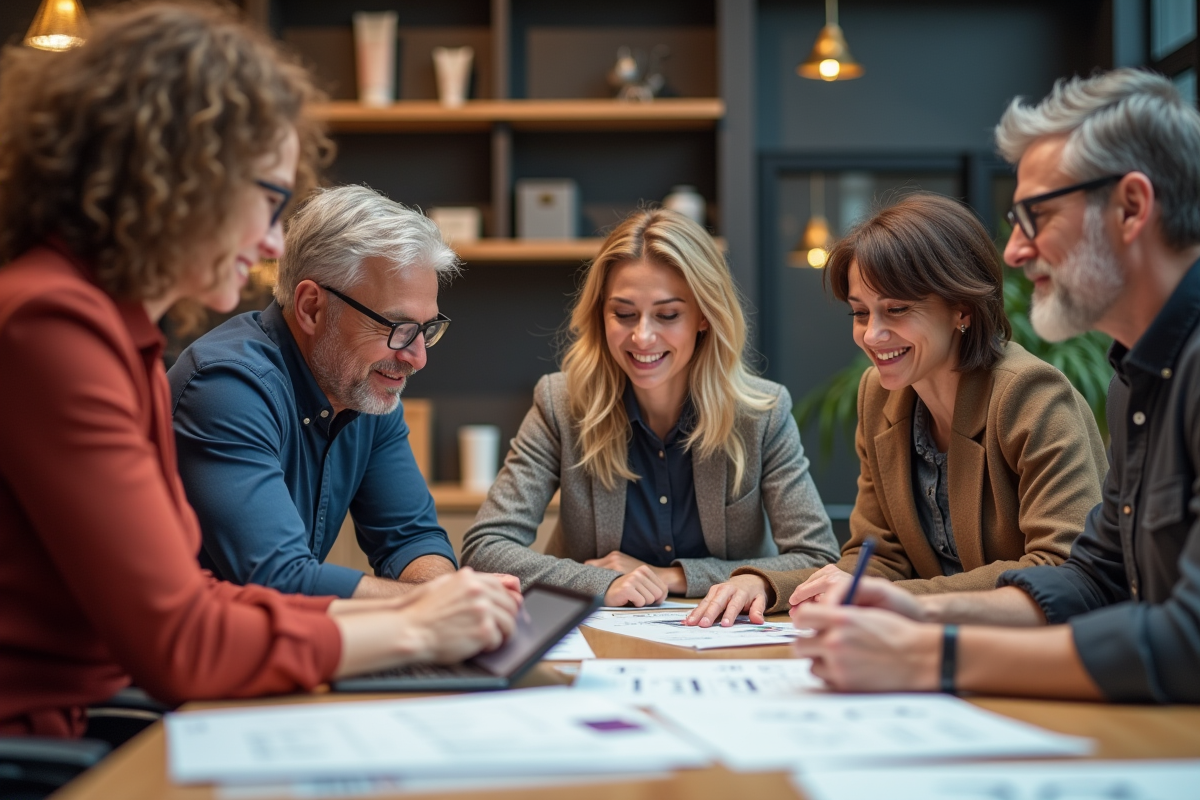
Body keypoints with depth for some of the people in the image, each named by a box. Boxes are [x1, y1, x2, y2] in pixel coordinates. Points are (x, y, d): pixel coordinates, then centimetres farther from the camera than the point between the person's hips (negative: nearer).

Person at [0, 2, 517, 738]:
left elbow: (187, 595, 12)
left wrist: (390, 610, 3)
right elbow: (176, 645, -18)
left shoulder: (121, 332, 14)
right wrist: (409, 633, -8)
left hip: (82, 728, 9)